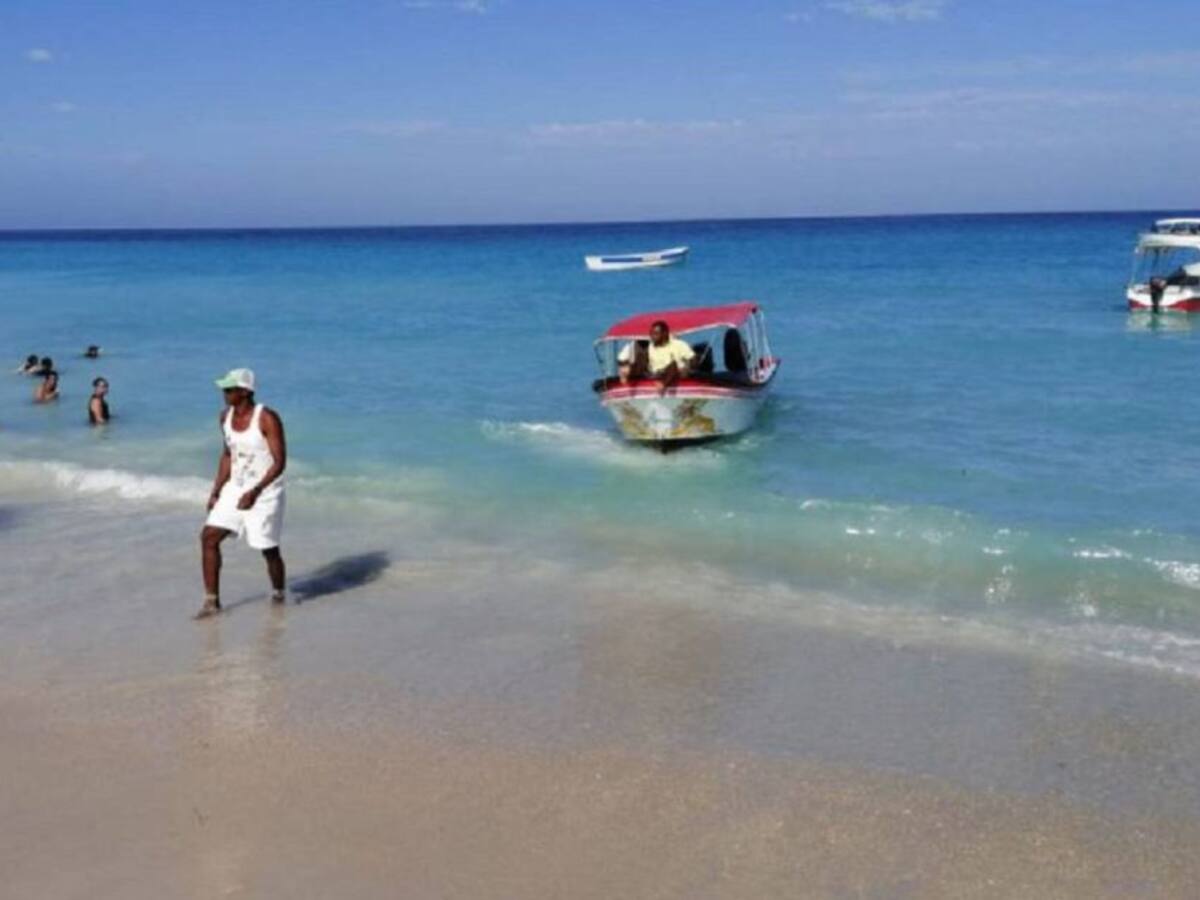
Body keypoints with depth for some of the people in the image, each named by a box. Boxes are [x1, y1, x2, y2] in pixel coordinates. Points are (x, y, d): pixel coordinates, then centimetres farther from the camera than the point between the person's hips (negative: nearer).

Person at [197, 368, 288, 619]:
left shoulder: (267, 419, -18)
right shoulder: (225, 416, 4)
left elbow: (280, 462, -18)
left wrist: (255, 492, -27)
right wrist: (216, 491, 10)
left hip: (265, 492, -6)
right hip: (235, 489, 7)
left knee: (268, 548, 2)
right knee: (208, 536, -4)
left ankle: (278, 594, 28)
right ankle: (212, 601, 3)